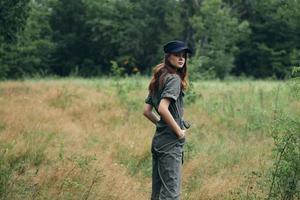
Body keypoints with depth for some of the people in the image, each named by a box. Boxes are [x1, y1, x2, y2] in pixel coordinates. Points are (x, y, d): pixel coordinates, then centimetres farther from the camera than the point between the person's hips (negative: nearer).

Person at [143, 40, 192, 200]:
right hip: (171, 144, -9)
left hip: (158, 140, 9)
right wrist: (179, 131, -15)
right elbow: (163, 108, -24)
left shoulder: (158, 80, 14)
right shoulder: (174, 79, -12)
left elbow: (147, 111, 15)